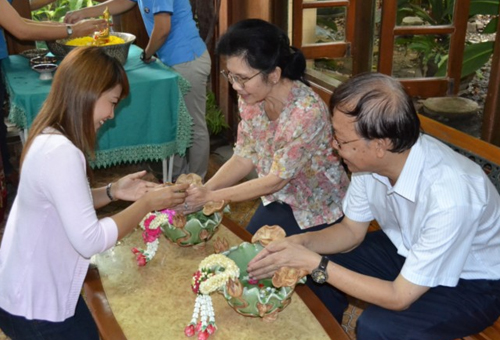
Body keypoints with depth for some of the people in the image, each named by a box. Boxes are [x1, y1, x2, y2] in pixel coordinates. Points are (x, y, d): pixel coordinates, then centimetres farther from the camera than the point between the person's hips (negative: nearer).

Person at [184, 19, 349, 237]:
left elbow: (277, 180, -26)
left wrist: (211, 197, -25)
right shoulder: (251, 99, -12)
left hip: (318, 211, -5)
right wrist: (203, 191, -20)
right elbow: (244, 158, -5)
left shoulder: (307, 111, -33)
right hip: (280, 200, 6)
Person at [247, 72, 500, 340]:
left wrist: (315, 264, -28)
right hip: (408, 248, 6)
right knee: (319, 273, -1)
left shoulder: (449, 197, -38)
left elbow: (399, 297, -28)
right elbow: (351, 231, -1)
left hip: (472, 282, -6)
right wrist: (301, 242, -20)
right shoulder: (372, 159, -19)